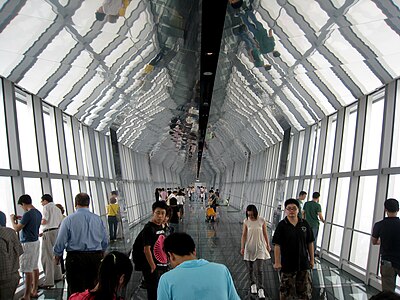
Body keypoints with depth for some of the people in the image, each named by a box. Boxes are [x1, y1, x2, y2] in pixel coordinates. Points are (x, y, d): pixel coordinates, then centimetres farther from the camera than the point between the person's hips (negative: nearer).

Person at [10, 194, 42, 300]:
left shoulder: (27, 214, -18)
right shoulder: (38, 213, 9)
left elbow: (17, 229, -12)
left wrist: (12, 220, 4)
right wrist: (20, 219, 21)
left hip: (28, 244, -9)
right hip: (36, 242, 9)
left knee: (27, 270, -5)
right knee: (35, 267, 15)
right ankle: (34, 291, 23)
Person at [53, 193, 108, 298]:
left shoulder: (69, 219, -9)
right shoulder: (97, 219, 2)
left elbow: (61, 241, -6)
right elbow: (105, 241, 10)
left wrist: (57, 255, 12)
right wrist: (100, 252, 29)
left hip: (75, 258, -3)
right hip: (95, 257, 3)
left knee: (75, 290, 5)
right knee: (93, 288, 13)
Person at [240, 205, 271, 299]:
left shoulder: (262, 221, -7)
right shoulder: (246, 221, -5)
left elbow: (265, 234, 3)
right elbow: (244, 235, -1)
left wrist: (268, 245, 9)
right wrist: (242, 247, -2)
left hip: (260, 247, -2)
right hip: (249, 248, 2)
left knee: (259, 269, -8)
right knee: (250, 268, 11)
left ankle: (261, 289, -3)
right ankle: (253, 284, 32)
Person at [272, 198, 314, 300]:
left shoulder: (304, 224, 0)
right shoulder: (282, 225, -8)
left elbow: (310, 243, 7)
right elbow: (277, 245, -9)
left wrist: (312, 259, 8)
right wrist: (277, 262, -13)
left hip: (303, 263, 3)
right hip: (287, 264, -3)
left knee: (305, 291, 11)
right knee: (286, 291, 8)